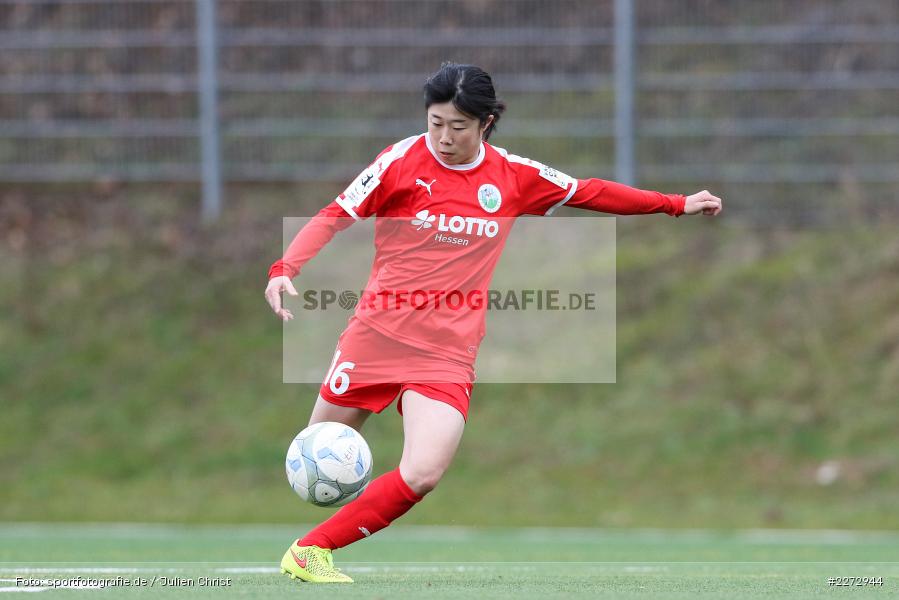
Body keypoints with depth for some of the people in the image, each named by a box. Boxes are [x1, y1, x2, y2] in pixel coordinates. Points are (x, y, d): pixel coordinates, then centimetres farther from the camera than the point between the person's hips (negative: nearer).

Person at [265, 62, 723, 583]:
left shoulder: (514, 177, 4)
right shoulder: (403, 161, -4)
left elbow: (588, 192, 18)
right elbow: (336, 217, -3)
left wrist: (676, 204, 21)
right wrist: (286, 269, -18)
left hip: (448, 353, 1)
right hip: (377, 335, -1)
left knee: (422, 476, -18)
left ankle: (312, 550, -6)